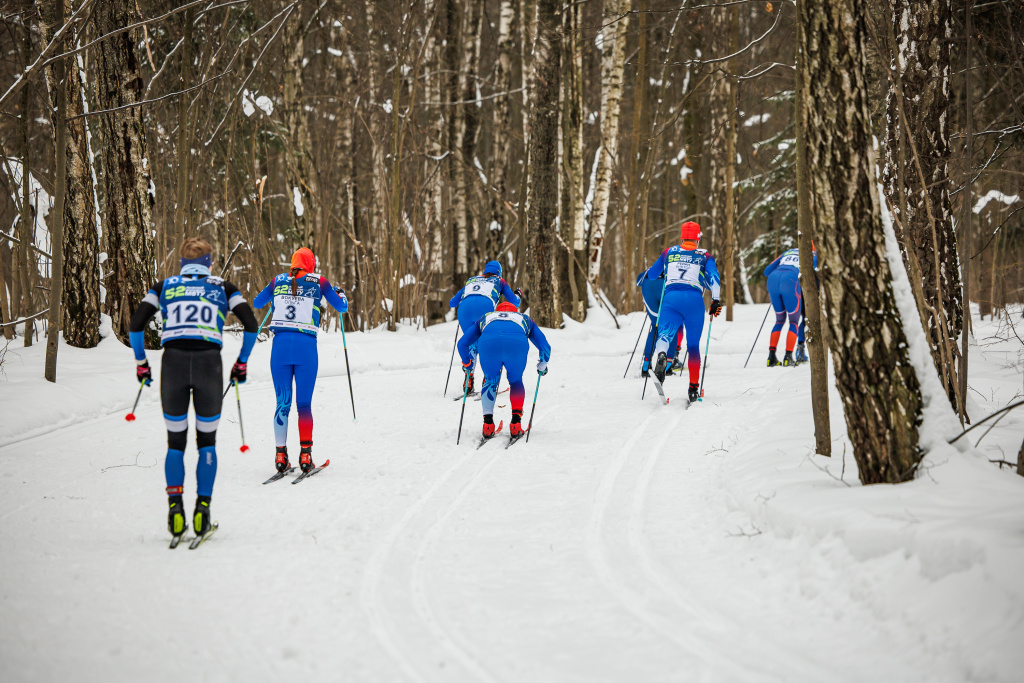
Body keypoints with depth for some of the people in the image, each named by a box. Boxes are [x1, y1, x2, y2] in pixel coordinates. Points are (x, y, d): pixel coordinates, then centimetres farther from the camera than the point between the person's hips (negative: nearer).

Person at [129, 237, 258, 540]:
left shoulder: (165, 287, 16)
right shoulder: (223, 288, 15)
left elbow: (136, 324, 9)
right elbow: (251, 324, 8)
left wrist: (141, 363, 19)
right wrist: (241, 363, 18)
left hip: (173, 364, 0)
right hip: (209, 363, 0)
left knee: (175, 442, 13)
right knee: (207, 441, 13)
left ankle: (175, 508, -1)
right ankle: (203, 510, 4)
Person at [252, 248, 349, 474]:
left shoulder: (278, 280, 10)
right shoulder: (319, 282, 4)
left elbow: (256, 303, 25)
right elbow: (342, 307, 13)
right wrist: (340, 293, 35)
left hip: (280, 345, 2)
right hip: (306, 346, -2)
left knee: (282, 402, 7)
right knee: (304, 404, 4)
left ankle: (281, 455, 3)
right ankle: (305, 454, -2)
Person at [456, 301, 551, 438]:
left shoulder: (485, 318, 42)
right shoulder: (525, 319, 42)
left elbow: (462, 343, 39)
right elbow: (545, 347, 39)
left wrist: (466, 364, 56)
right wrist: (542, 366, 57)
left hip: (488, 343, 0)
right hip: (517, 344, 0)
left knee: (490, 381, 25)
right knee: (516, 381, 25)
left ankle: (488, 423, 11)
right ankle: (516, 423, 11)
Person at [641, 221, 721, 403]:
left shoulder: (669, 252, 19)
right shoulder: (705, 256, 15)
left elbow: (651, 274, 28)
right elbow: (713, 276, -2)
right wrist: (716, 300, -6)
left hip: (671, 297, 0)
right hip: (694, 299, 0)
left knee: (665, 334, -13)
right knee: (693, 345, 11)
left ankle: (661, 355, -51)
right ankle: (693, 388, 10)